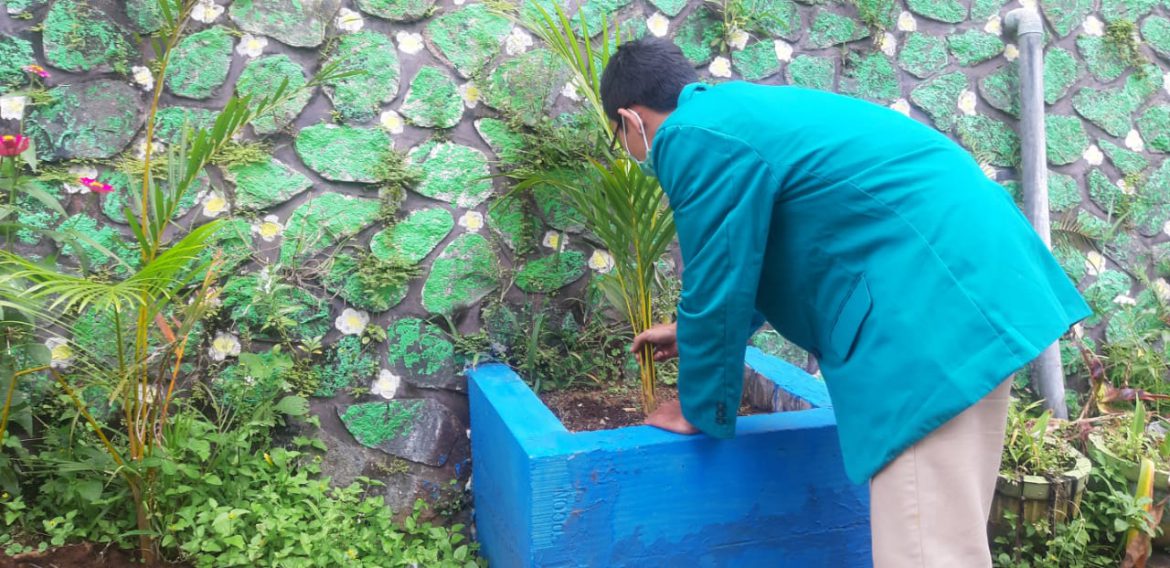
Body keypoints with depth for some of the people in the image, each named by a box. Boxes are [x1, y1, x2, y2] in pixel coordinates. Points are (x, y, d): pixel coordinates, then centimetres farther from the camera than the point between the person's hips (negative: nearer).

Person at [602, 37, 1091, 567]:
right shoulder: (737, 109, 23)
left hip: (935, 305, -11)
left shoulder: (695, 139, -9)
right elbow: (749, 262, 36)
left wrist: (699, 409, 11)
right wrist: (694, 332, 48)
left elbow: (717, 288, -6)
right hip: (972, 277, 11)